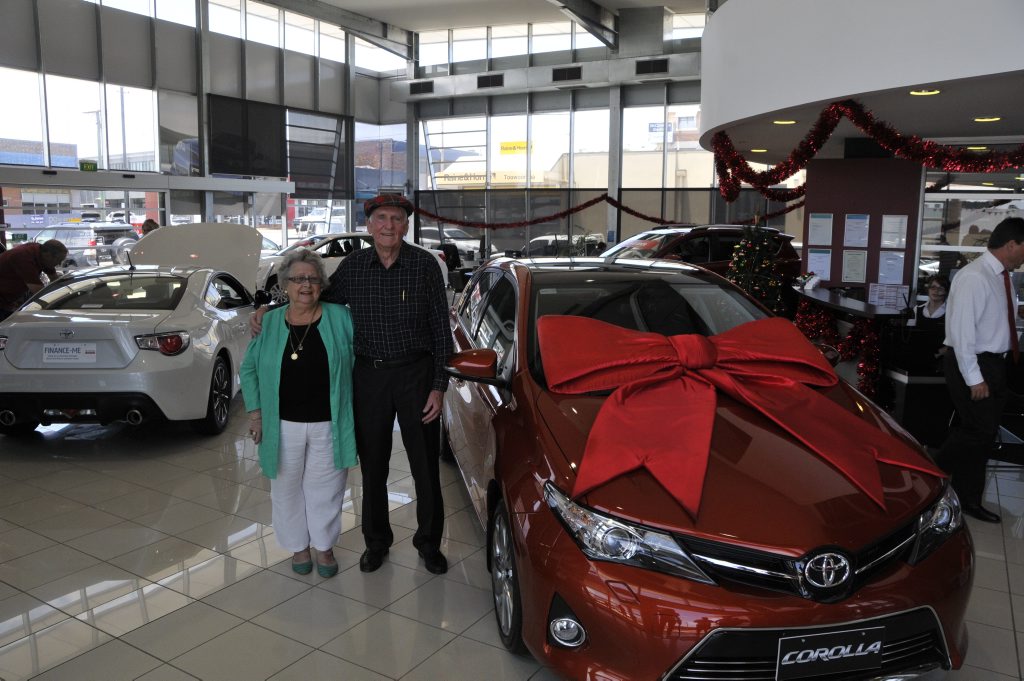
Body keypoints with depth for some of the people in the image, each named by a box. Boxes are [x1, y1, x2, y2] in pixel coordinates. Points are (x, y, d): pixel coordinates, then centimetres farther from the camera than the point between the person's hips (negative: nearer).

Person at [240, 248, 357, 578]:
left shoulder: (339, 317, -3)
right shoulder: (269, 323, 1)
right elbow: (248, 369, 10)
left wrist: (355, 410, -1)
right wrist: (255, 412, 3)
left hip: (328, 424, -1)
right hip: (284, 425, 1)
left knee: (325, 488, 10)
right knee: (288, 489, 13)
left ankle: (324, 546, 28)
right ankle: (298, 546, 32)